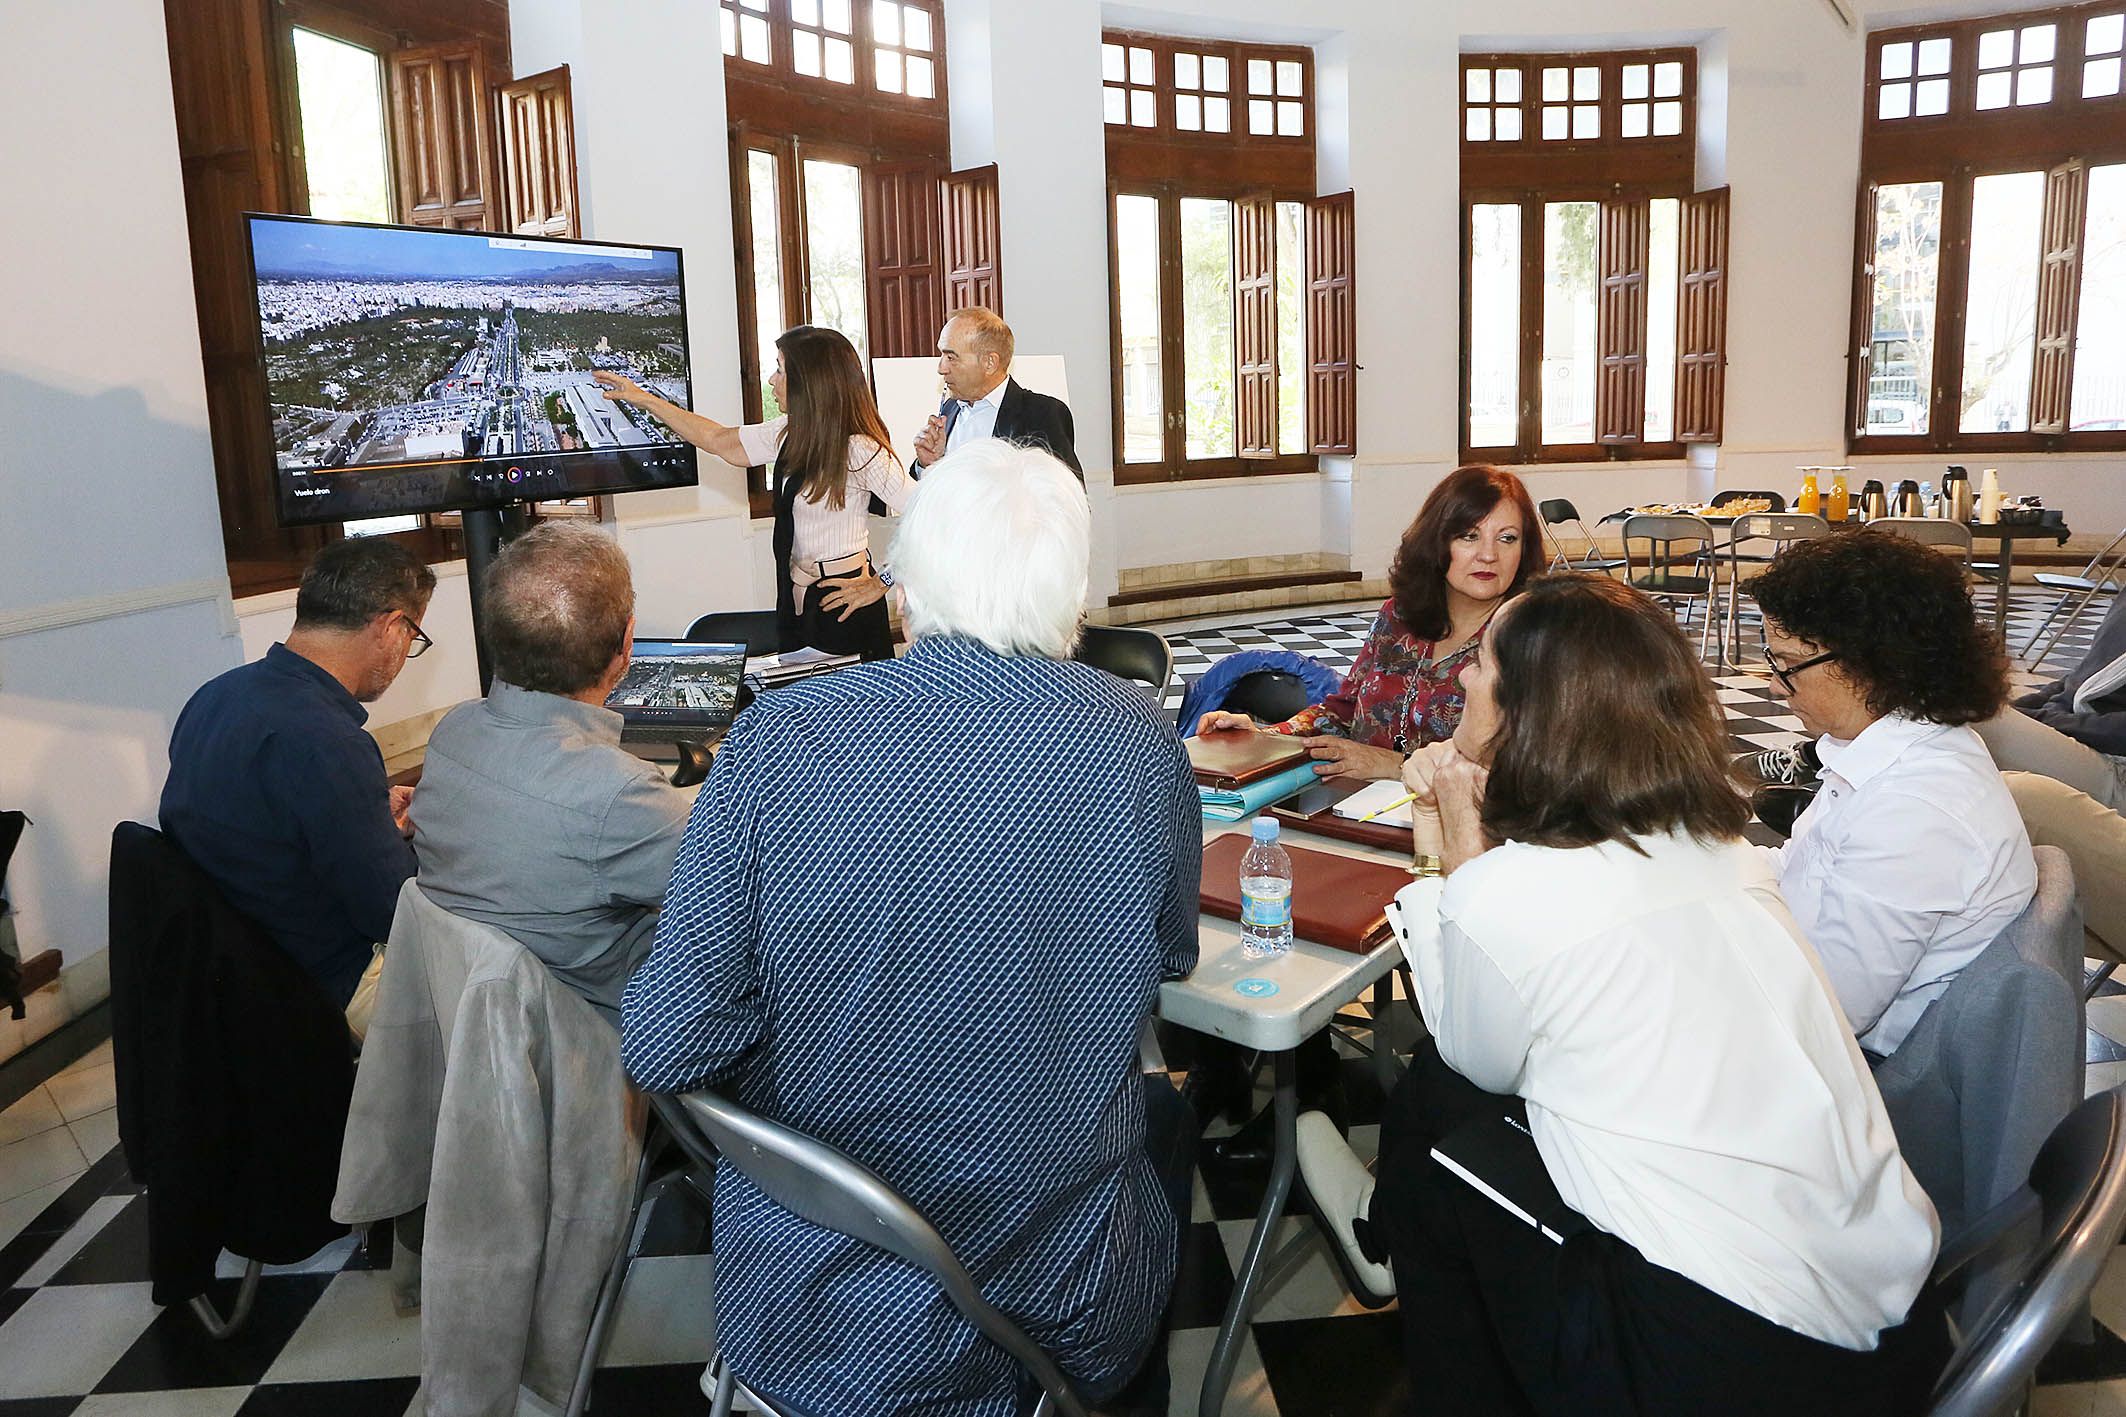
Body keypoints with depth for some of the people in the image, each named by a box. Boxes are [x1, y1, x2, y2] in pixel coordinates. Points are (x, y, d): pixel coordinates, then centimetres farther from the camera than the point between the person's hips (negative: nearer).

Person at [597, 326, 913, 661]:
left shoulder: (859, 451, -19)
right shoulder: (790, 434, 6)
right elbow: (719, 441, 19)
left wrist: (878, 585, -16)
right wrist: (644, 399, 23)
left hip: (843, 607, -8)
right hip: (800, 599, 8)